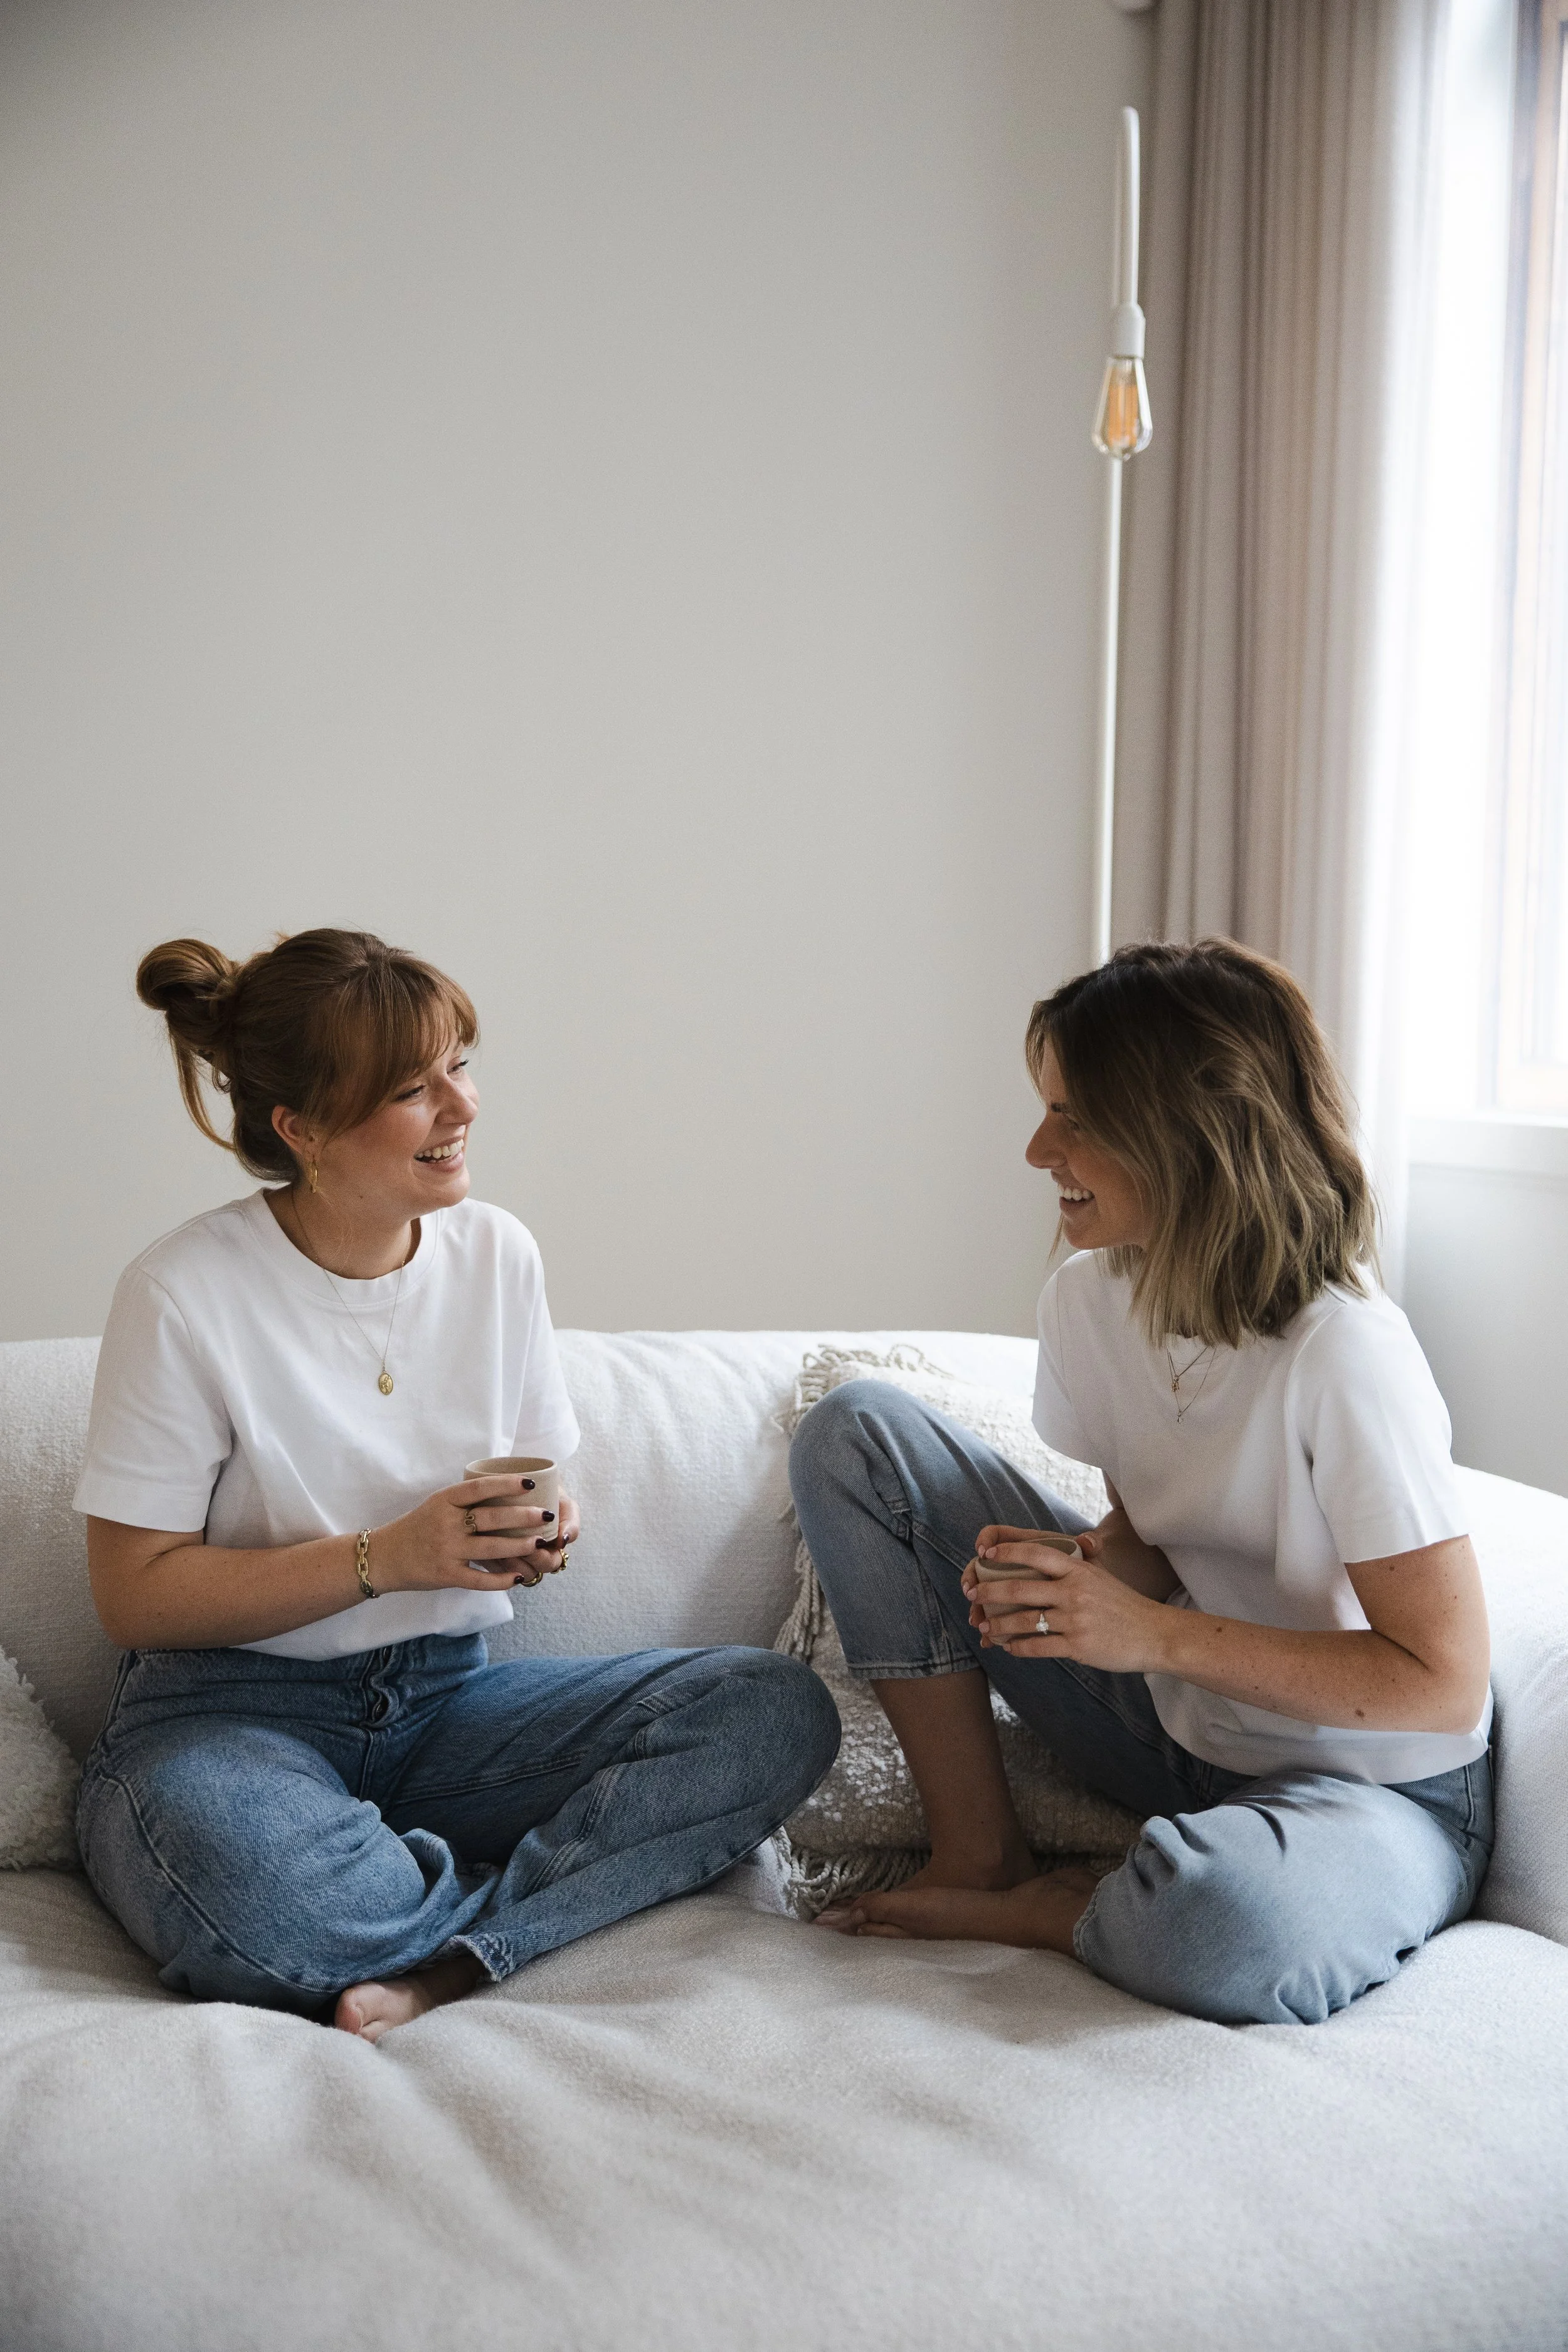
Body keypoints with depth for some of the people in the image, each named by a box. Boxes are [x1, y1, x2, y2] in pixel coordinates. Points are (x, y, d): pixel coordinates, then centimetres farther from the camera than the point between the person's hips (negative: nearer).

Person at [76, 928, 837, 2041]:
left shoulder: (497, 1251, 4)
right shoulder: (185, 1293, -11)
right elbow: (136, 1593, -10)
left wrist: (544, 1535, -10)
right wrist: (383, 1558, -21)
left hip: (448, 1695, 5)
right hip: (234, 1708, -5)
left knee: (781, 1709, -17)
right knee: (238, 1884, -42)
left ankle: (434, 1971, -24)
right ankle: (564, 1891, -13)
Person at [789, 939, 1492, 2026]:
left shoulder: (1342, 1354, -28)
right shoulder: (1088, 1296, -7)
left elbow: (1443, 1679, -24)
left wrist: (1156, 1632, -29)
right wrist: (1081, 1572, -17)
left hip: (1375, 1791, -6)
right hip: (1182, 1724, 6)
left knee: (1225, 1929, -43)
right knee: (856, 1434, -3)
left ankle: (1030, 1912, -7)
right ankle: (980, 1849, 1)